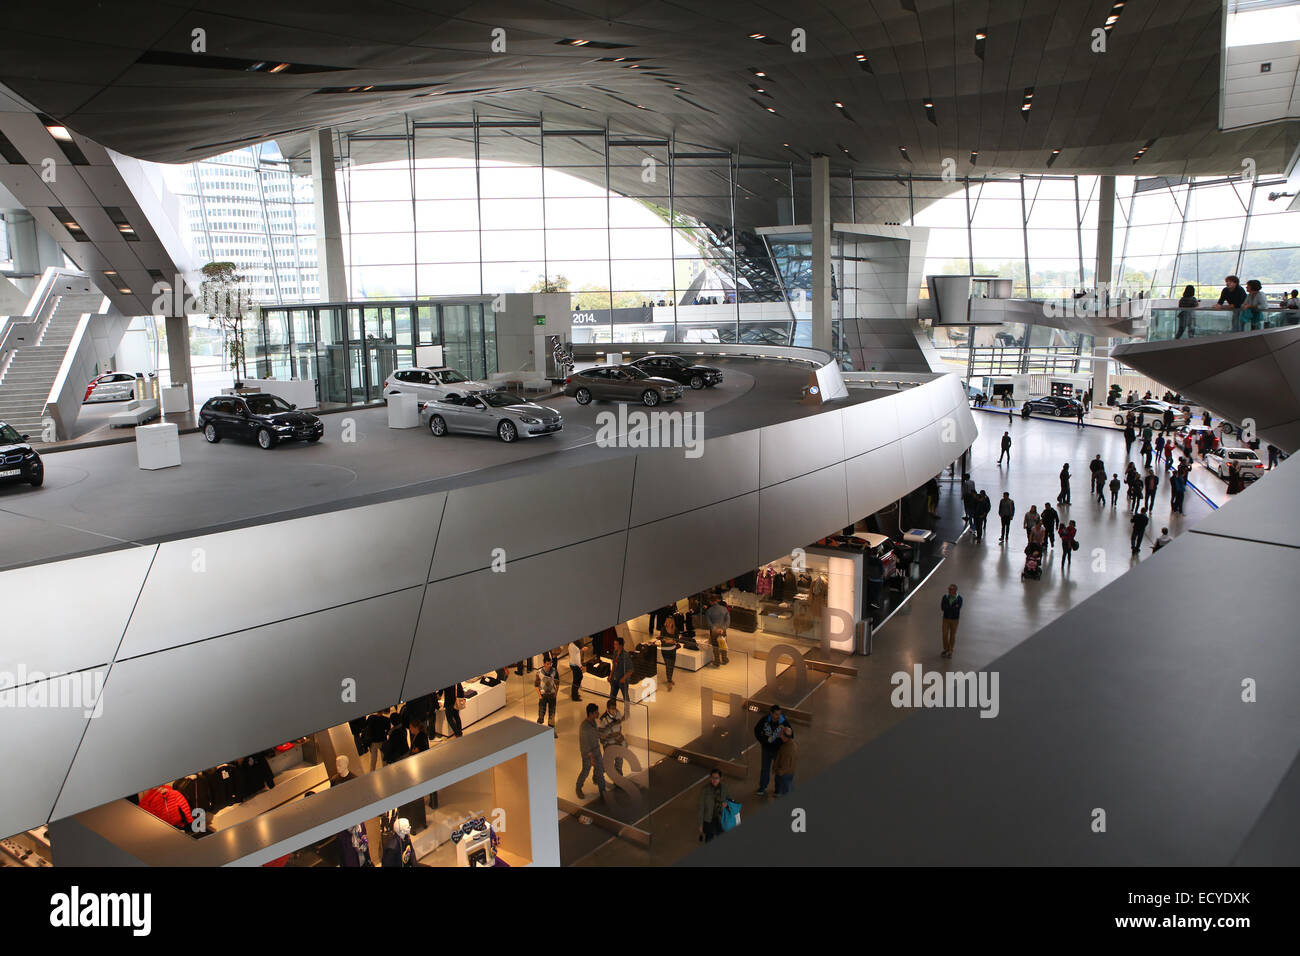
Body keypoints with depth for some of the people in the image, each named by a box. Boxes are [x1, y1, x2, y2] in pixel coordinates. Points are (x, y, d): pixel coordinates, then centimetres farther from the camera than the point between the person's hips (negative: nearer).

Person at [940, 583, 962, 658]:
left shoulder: (959, 598, -18)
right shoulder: (945, 597, -12)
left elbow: (957, 609, -25)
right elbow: (942, 608, -19)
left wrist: (947, 608, -21)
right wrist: (953, 608, -23)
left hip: (954, 620, -1)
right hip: (946, 619, 1)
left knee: (952, 636, 9)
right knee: (945, 635, 3)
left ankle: (950, 652, 26)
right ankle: (946, 650, 24)